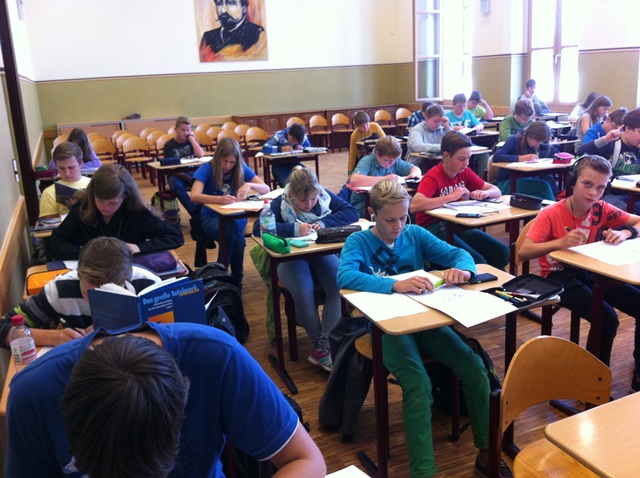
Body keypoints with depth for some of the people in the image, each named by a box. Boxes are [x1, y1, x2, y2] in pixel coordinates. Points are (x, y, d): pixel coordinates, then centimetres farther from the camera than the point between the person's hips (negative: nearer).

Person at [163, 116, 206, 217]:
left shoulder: (191, 141, 9)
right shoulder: (169, 145, 0)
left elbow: (200, 154, -11)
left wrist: (191, 138, -6)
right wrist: (186, 178, -19)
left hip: (191, 172, 2)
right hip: (176, 174, -2)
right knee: (177, 186, -38)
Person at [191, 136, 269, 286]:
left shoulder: (241, 168, -3)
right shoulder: (206, 169, -11)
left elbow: (266, 189, -7)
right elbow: (194, 196, -26)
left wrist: (249, 185, -29)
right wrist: (220, 199, -42)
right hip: (212, 217, -2)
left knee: (233, 233, -34)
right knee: (233, 232, -36)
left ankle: (235, 280, -15)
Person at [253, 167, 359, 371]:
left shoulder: (325, 195, -3)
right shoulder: (281, 203, -12)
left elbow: (352, 212, -4)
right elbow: (258, 228, -24)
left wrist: (324, 222, -19)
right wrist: (295, 229, -30)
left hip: (321, 252, 3)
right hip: (291, 257, -3)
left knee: (339, 287, -26)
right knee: (304, 293, -31)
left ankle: (323, 347, -21)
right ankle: (318, 345, -9)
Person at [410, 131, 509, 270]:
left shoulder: (465, 172, 6)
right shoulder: (433, 177, -15)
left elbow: (496, 191, 14)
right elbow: (414, 206, -33)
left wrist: (485, 193, -10)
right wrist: (451, 196, -30)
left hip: (458, 225, 7)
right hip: (434, 229, -7)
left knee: (503, 254, -9)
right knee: (478, 263, -25)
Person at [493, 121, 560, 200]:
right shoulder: (514, 140, -10)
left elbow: (555, 151, 2)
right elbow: (496, 157, -26)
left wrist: (538, 154, -13)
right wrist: (521, 158, -35)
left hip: (525, 180, 6)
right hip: (507, 183, -6)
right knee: (544, 186, -27)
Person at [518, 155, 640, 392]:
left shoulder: (601, 209, -1)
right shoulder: (551, 215, -16)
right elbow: (523, 252, -24)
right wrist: (559, 243, -38)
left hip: (591, 272, 6)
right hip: (558, 276, -6)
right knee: (607, 317, -27)